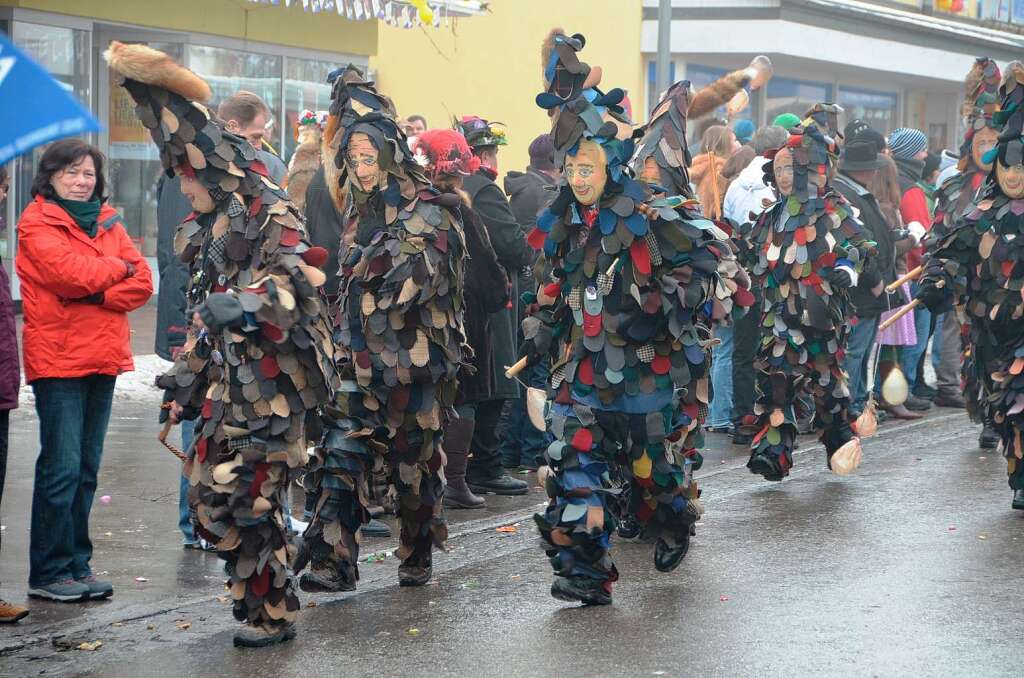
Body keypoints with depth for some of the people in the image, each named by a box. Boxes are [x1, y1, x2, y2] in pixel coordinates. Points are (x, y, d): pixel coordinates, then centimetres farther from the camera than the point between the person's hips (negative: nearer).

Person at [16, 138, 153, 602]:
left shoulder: (107, 222, 15)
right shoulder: (36, 224, -3)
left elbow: (142, 282, 4)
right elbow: (71, 271, -19)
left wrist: (98, 294, -12)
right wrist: (117, 269, -2)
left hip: (102, 358, 6)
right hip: (57, 359, -6)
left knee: (86, 469, 10)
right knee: (62, 468, -7)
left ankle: (77, 566, 16)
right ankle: (48, 573, -1)